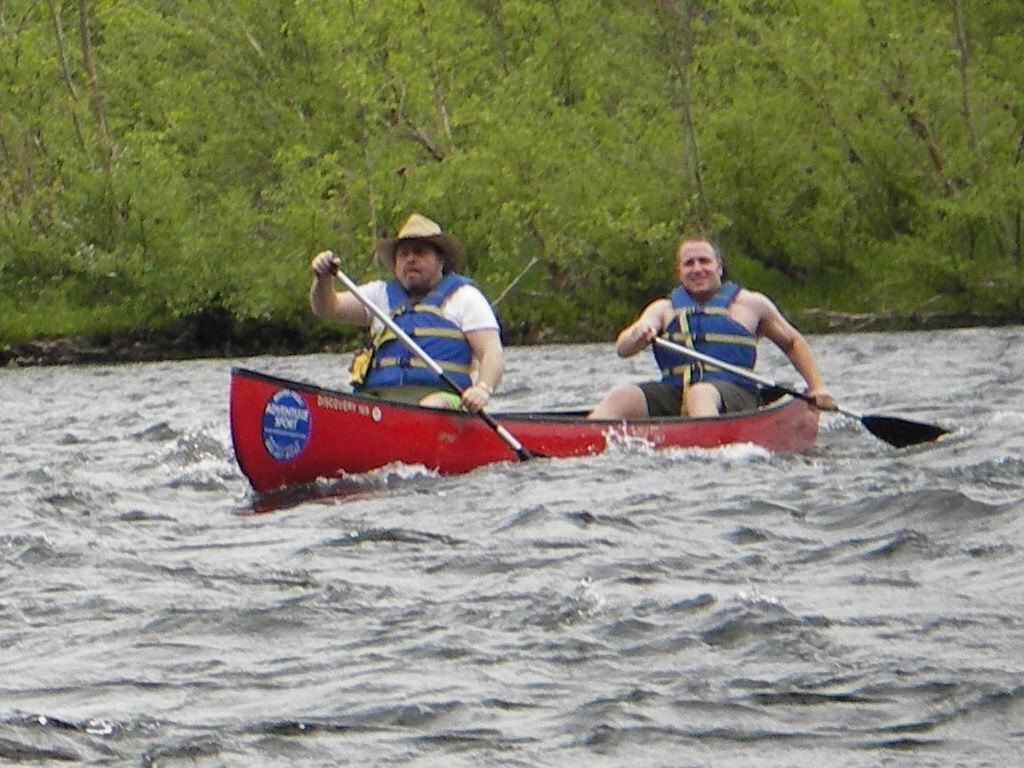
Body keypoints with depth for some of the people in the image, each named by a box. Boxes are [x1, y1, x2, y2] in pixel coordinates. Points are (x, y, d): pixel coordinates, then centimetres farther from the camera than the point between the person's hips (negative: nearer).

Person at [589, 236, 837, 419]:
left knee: (700, 394, -39)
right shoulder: (664, 309, 19)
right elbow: (622, 349, 3)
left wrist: (817, 387, 15)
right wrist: (638, 335, -21)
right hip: (673, 393, 3)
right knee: (621, 397, -26)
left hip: (731, 396, -3)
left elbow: (793, 343, 26)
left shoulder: (750, 304, 15)